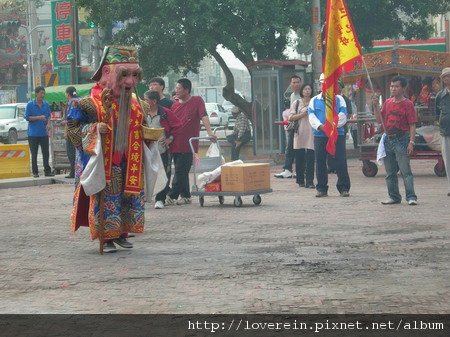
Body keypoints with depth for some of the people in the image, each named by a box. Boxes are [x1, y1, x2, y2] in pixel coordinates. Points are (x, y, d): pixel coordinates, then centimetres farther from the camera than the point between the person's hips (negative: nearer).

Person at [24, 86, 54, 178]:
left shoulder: (46, 104, 8)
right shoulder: (30, 104, -4)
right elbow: (27, 117, -6)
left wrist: (48, 124, -4)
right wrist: (38, 117, -17)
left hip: (44, 133, 3)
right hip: (33, 133, -3)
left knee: (46, 153, 1)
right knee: (34, 154, 3)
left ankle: (47, 171, 7)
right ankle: (35, 172, 8)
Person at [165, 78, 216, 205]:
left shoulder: (197, 101, -1)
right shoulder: (175, 105, 13)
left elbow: (204, 116, -11)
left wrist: (210, 132, -23)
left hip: (188, 145, -6)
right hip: (176, 145, 6)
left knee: (180, 172, -8)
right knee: (182, 172, 10)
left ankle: (171, 196, -8)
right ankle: (185, 196, 18)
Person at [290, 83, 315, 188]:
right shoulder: (296, 103, 11)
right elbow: (291, 118, 3)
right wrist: (303, 114, -8)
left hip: (311, 133, -1)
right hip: (299, 133, 1)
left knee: (310, 158, -7)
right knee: (299, 158, 1)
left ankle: (310, 181, -8)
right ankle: (300, 180, 11)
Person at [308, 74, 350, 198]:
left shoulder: (339, 99, 9)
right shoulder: (314, 100, 13)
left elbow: (343, 115, -3)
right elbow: (311, 116, 0)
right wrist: (320, 126, -17)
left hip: (337, 134, -2)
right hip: (320, 135, 2)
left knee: (340, 162, -4)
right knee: (320, 162, 3)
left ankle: (344, 188, 2)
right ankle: (322, 188, 11)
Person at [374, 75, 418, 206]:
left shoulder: (408, 104, -5)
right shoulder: (388, 102, 12)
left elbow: (412, 125, -8)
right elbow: (380, 121, 13)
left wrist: (411, 142, -15)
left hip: (401, 140, -6)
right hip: (388, 140, 6)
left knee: (405, 171, -10)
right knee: (390, 172, 10)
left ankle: (411, 197, -11)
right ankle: (394, 197, 17)